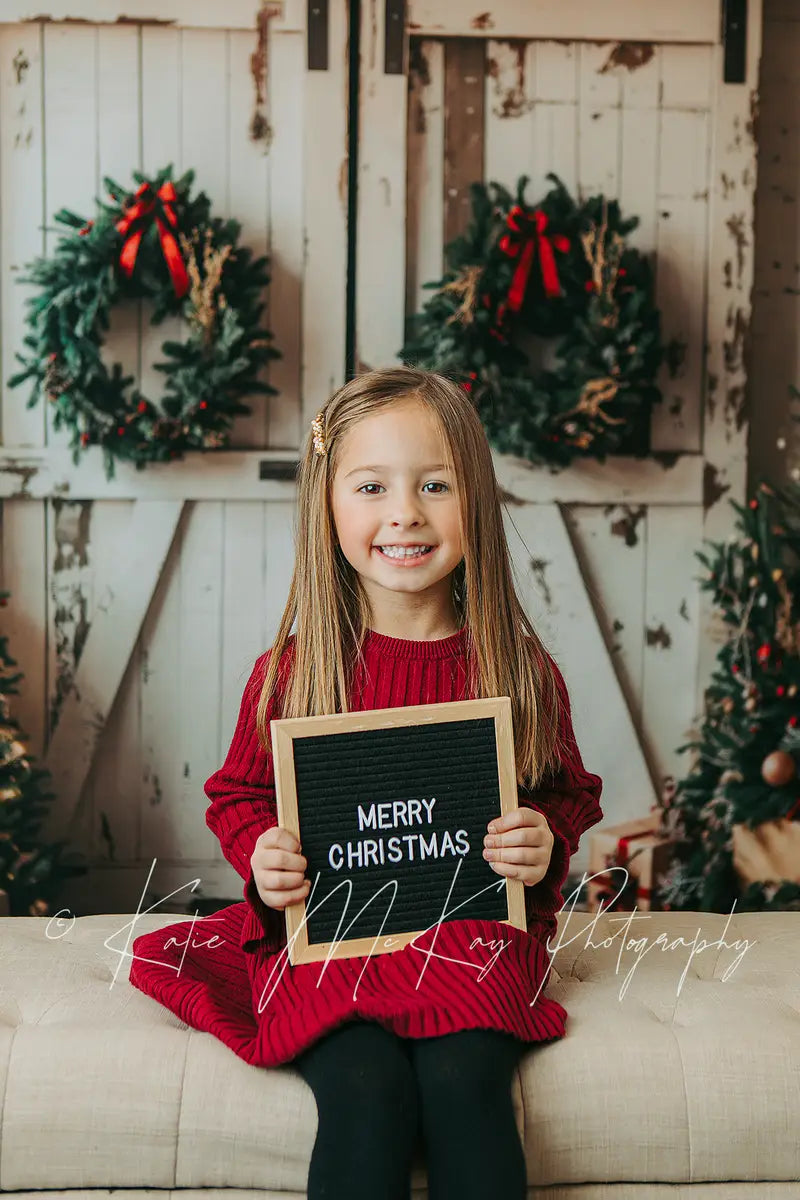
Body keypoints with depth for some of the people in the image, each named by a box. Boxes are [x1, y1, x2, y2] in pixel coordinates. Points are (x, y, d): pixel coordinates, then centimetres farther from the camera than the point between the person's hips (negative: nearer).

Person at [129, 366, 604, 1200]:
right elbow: (238, 794, 12)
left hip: (476, 939, 1)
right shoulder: (290, 672, -1)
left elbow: (571, 794, 15)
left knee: (464, 1085, -24)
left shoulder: (520, 672, 1)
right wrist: (260, 854, -9)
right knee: (366, 1095, -24)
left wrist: (546, 841, -7)